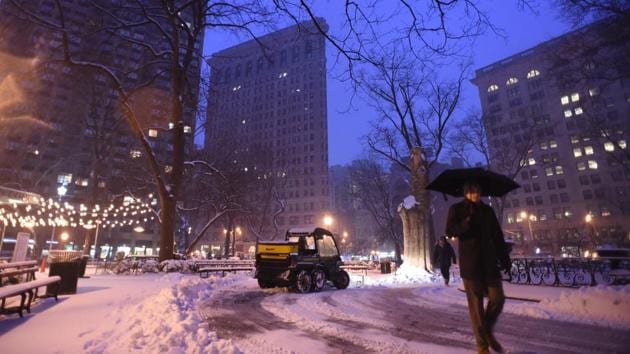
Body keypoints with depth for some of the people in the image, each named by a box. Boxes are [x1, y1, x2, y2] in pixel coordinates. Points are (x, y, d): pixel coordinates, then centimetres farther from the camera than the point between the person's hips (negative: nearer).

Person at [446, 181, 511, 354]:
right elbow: (450, 231, -8)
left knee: (498, 298, -1)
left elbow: (498, 235, 12)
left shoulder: (487, 210, 12)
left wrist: (505, 258, 7)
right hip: (470, 263, -3)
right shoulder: (457, 209, 1)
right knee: (476, 305, 1)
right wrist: (467, 222, -24)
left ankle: (488, 331, 27)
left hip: (489, 262, 4)